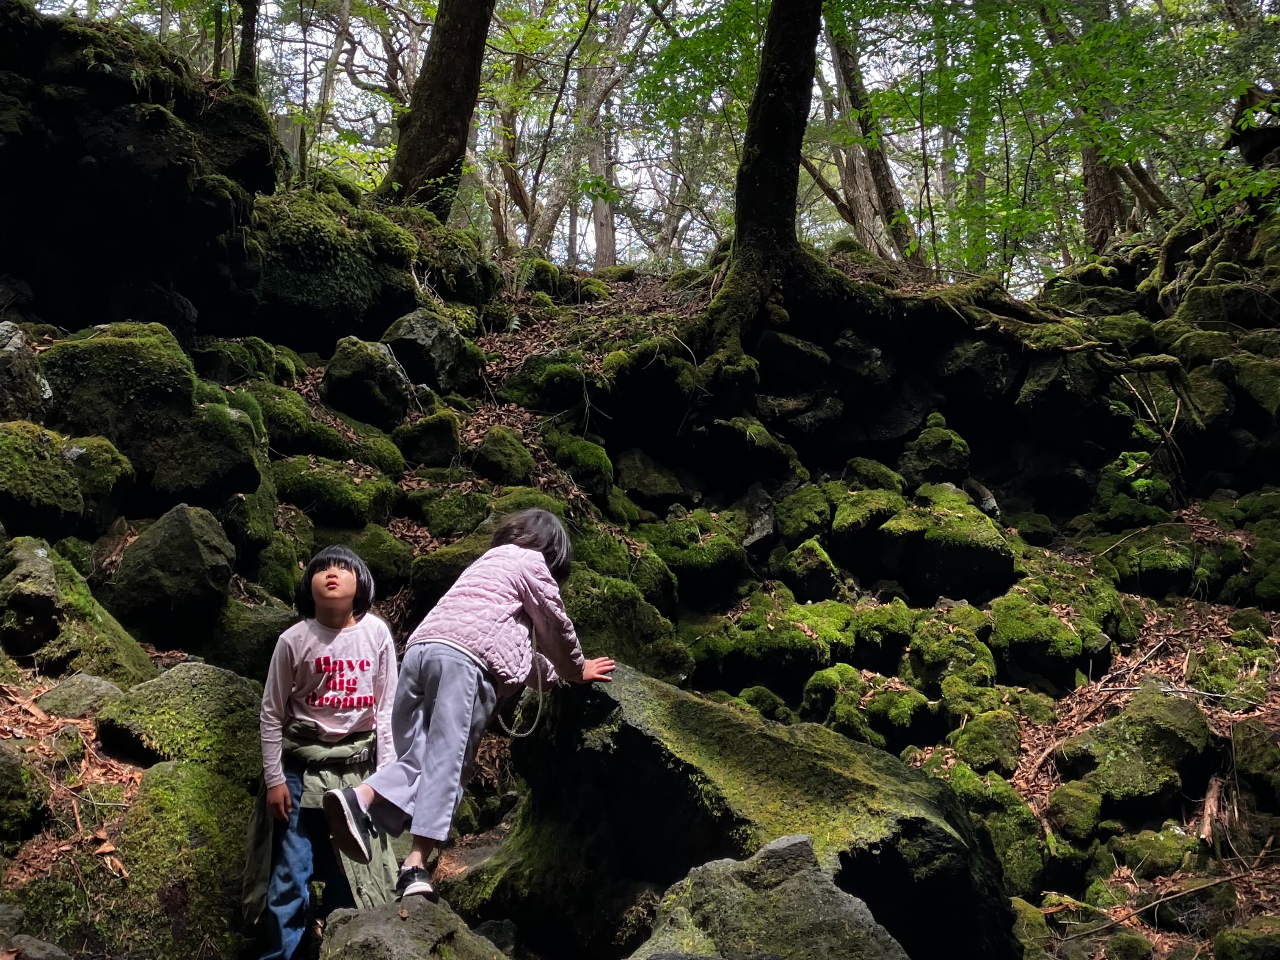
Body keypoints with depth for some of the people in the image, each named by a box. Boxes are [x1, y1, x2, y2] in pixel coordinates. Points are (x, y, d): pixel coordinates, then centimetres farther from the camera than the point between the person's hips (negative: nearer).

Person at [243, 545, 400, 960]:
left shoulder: (376, 633, -5)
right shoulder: (294, 640, -9)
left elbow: (386, 708, 1)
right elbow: (272, 713, -1)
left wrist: (386, 772, 0)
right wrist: (273, 778, -4)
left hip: (357, 766, 2)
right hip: (302, 765, -1)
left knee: (349, 874, 9)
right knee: (290, 872, 1)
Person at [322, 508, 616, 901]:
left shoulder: (488, 562, 38)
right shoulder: (530, 562, 14)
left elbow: (520, 646, 43)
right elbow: (556, 627, 18)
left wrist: (555, 675, 49)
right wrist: (577, 670, 35)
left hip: (420, 647, 7)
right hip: (464, 659, -7)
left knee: (415, 758, 3)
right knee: (447, 762, -10)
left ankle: (361, 798, -24)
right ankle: (416, 865, -19)